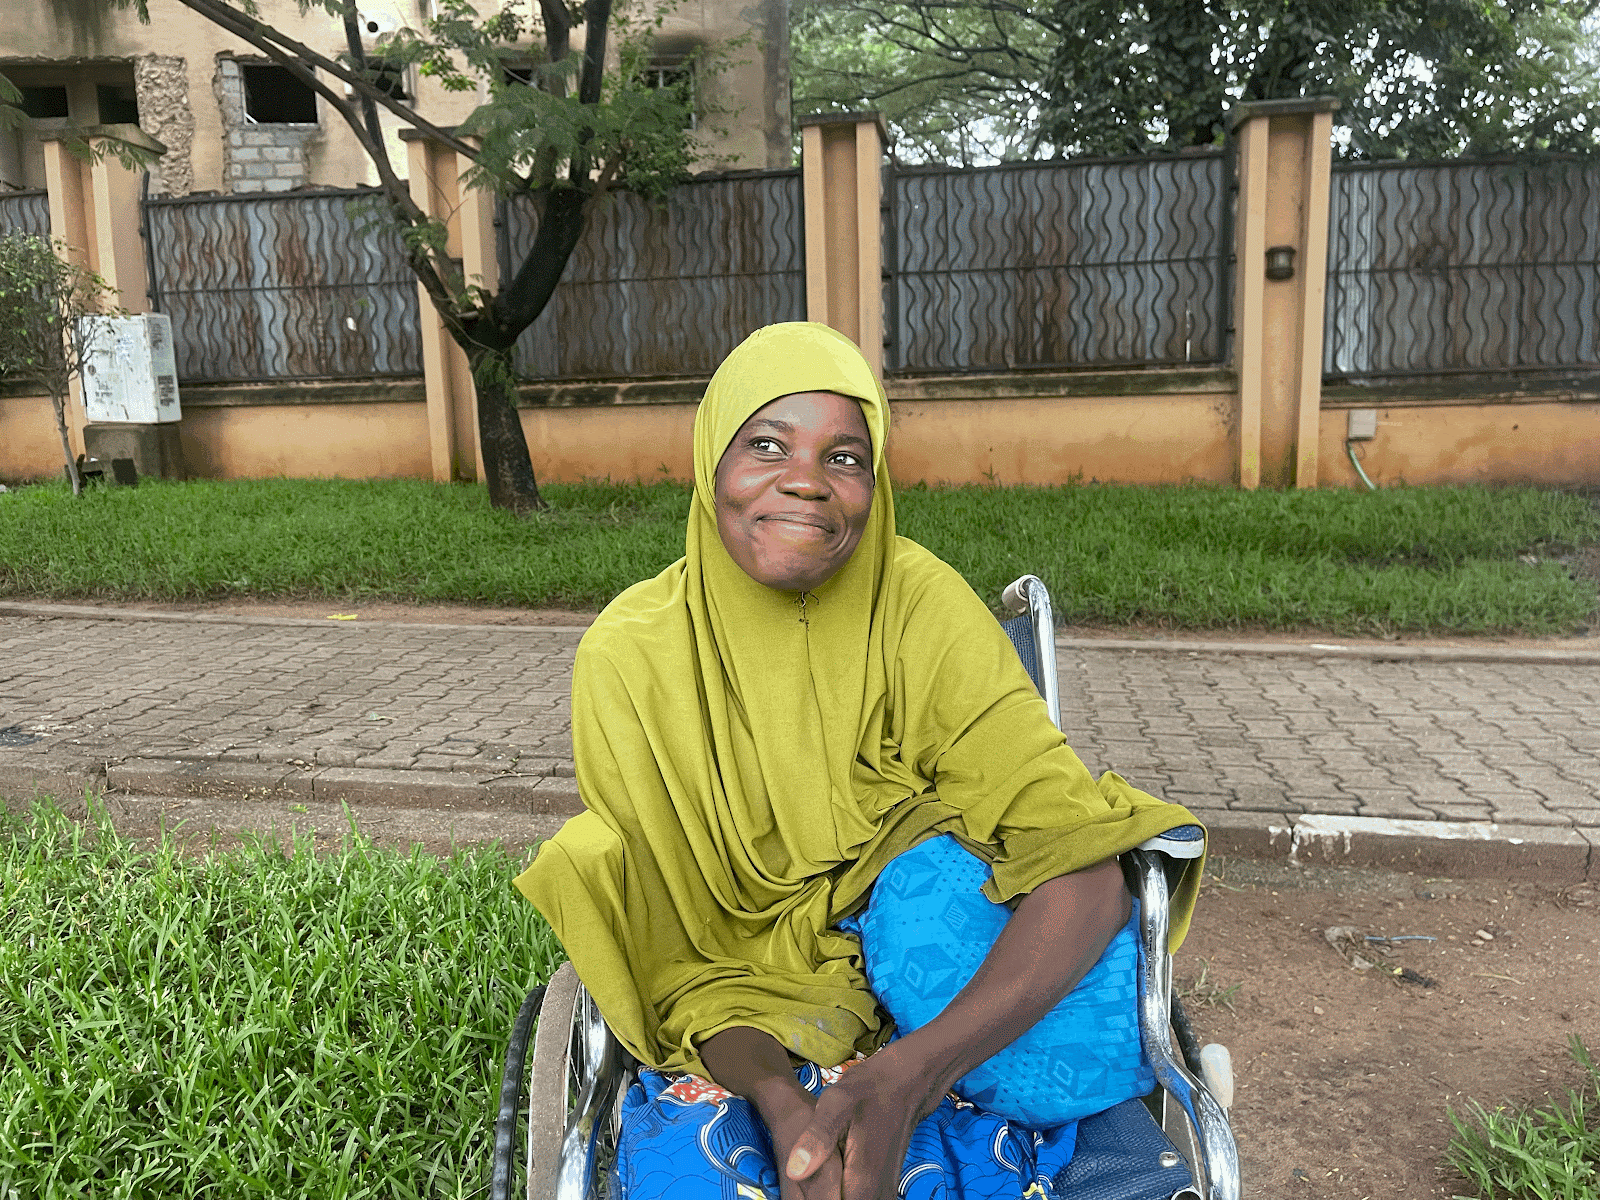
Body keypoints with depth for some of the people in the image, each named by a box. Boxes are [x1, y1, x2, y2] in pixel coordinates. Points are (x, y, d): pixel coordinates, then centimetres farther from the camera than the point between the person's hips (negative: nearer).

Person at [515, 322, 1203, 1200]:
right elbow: (673, 955, -8)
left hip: (945, 1035, 1)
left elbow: (1085, 872, -22)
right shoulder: (632, 656, -11)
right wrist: (775, 1094, -28)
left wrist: (909, 1077, -35)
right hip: (731, 1045, 0)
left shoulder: (923, 610, -13)